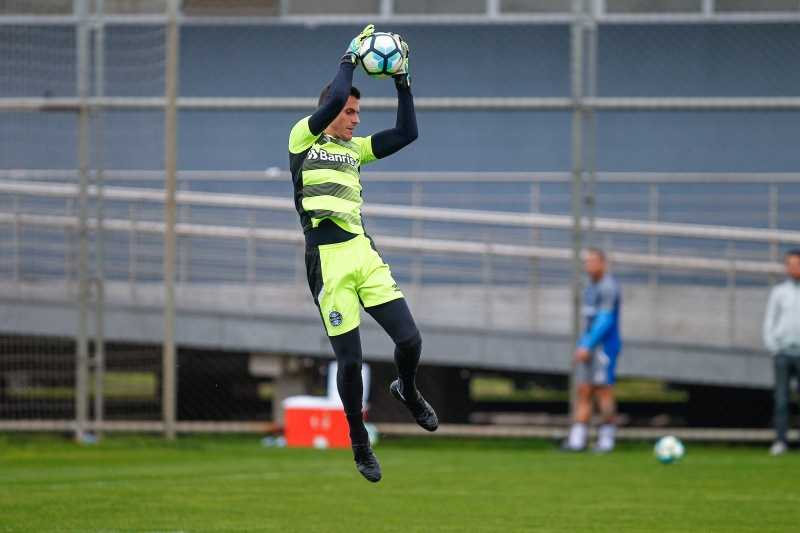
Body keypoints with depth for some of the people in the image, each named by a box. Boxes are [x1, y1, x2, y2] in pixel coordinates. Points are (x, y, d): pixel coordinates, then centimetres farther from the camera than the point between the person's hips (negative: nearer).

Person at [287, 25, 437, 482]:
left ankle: (408, 392, 28)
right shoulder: (304, 140, 1)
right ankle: (360, 443, 13)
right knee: (350, 359, -4)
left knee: (410, 340, -5)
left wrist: (402, 81, 9)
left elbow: (407, 132, 14)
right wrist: (351, 57, -3)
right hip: (328, 260, -5)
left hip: (364, 253, 5)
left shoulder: (355, 149, 18)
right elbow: (333, 99, -15)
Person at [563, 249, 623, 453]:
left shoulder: (608, 287, -11)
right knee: (583, 391, 2)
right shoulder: (590, 288, 19)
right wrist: (581, 345, 19)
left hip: (605, 345, -9)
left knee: (603, 390, -8)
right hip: (588, 345, 9)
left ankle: (606, 440, -3)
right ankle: (576, 440, -2)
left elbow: (605, 320, -18)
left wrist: (587, 346, -21)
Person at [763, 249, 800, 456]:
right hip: (782, 352, 1)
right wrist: (773, 347, 0)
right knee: (781, 398, -5)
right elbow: (769, 321, 11)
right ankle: (780, 440, -5)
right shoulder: (779, 291, 10)